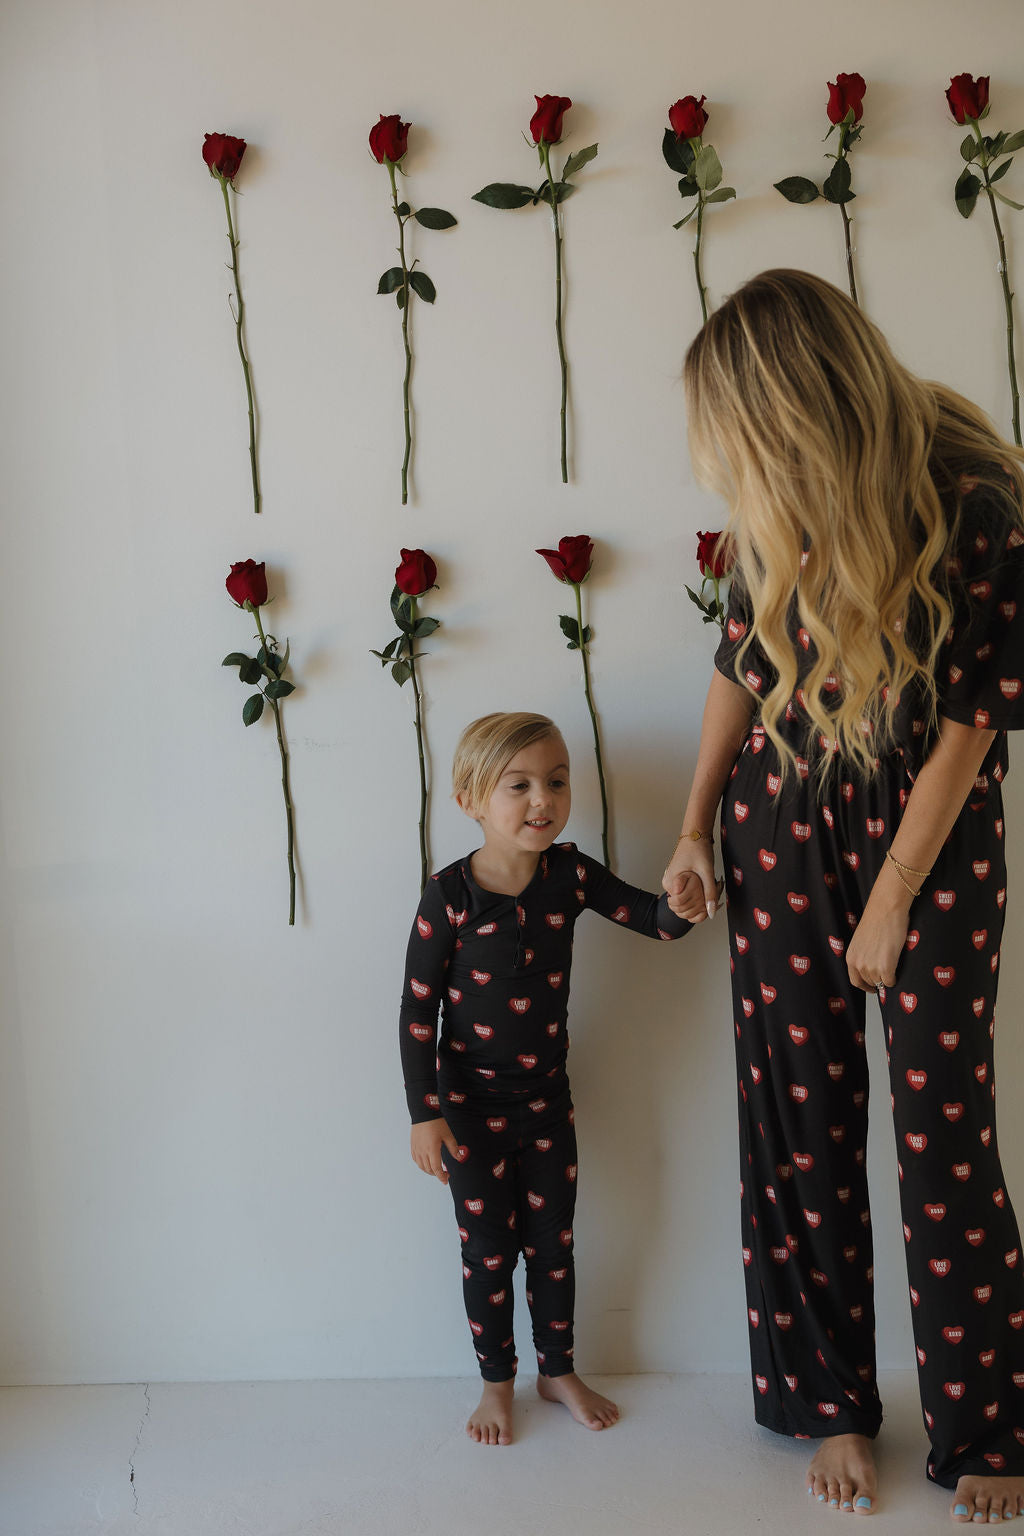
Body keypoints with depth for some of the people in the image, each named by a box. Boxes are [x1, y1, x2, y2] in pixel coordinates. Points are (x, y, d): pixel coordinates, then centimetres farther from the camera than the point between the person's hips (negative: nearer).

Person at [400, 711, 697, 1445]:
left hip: (547, 1096, 4)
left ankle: (559, 1370, 37)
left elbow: (658, 920, -5)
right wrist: (425, 1114, -14)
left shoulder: (569, 873, -9)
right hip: (472, 1105, -3)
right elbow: (418, 1010, -15)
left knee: (553, 1243, 16)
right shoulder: (450, 895, -20)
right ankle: (497, 1383, 31)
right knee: (489, 1252, 10)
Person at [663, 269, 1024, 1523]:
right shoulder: (784, 506, -6)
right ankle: (831, 1404, 22)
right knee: (804, 1113, 6)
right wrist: (693, 829, 9)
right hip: (785, 822, 4)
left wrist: (891, 900, -12)